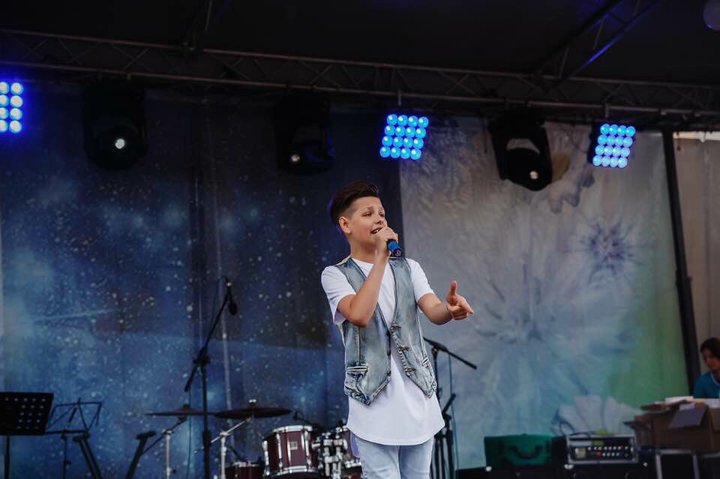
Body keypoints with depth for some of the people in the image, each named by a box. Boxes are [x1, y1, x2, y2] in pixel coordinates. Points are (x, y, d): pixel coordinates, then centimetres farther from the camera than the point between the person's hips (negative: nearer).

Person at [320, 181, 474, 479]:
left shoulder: (408, 268, 11)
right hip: (375, 408, -4)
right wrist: (381, 258, -20)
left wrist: (450, 309, -30)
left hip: (418, 402, 5)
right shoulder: (335, 275, -2)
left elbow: (433, 312, -6)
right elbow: (359, 315, -21)